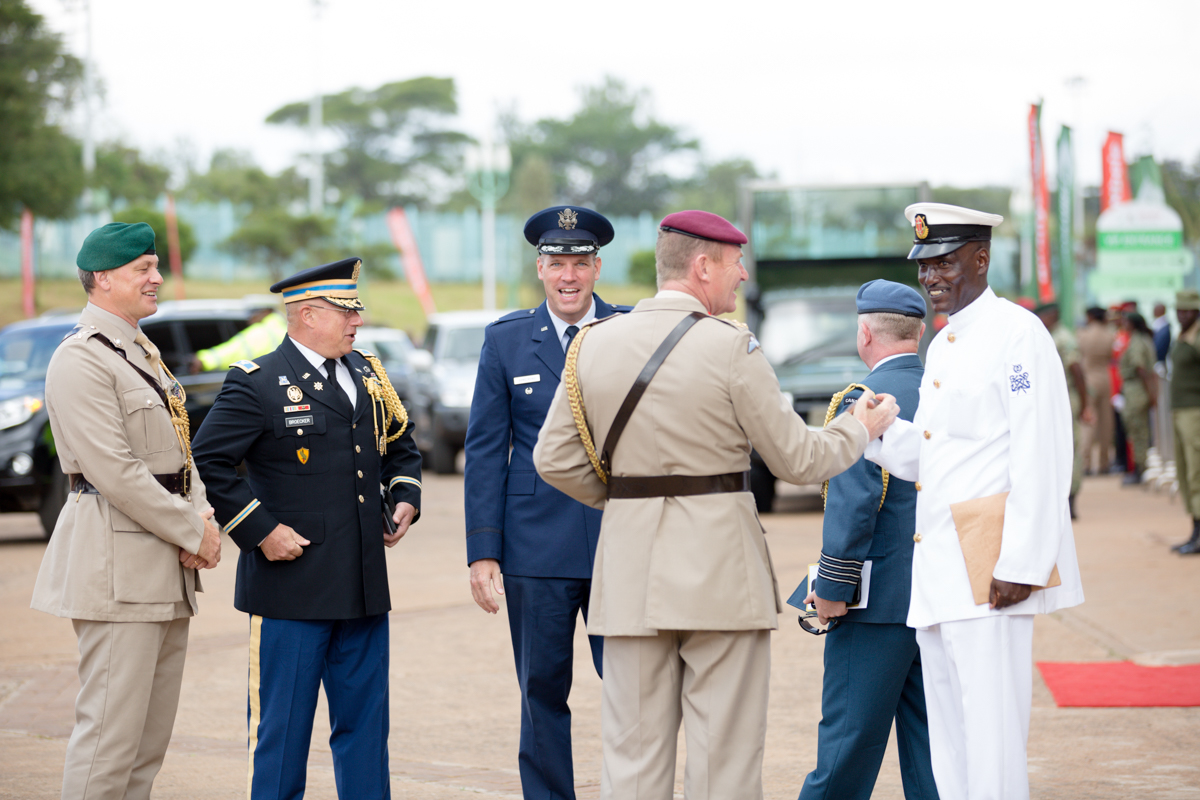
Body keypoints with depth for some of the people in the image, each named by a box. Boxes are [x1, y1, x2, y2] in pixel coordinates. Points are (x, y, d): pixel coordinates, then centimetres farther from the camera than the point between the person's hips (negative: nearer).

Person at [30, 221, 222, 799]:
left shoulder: (145, 353, 17)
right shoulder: (80, 360, -14)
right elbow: (114, 471, -20)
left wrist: (202, 520, 1)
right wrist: (192, 535, -14)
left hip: (166, 568, 10)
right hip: (118, 567, -10)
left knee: (153, 735, 11)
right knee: (111, 729, -8)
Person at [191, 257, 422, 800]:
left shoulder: (367, 375, 13)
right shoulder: (257, 384, -9)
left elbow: (401, 446, 28)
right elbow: (206, 464, -13)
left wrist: (404, 500, 11)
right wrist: (260, 530, -15)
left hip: (365, 588, 6)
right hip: (292, 589, -6)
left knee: (365, 724, 11)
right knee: (281, 729, 0)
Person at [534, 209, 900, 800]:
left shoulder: (593, 343, 3)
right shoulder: (731, 348, -10)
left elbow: (555, 460, 6)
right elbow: (797, 460, -4)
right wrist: (860, 429, 14)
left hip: (629, 568, 4)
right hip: (720, 565, -4)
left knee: (633, 751, 7)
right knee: (724, 751, 3)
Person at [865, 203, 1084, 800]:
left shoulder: (1017, 334, -9)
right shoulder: (941, 347, 20)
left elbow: (1042, 461, -16)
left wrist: (1021, 565, -20)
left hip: (991, 567, -9)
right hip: (939, 572, 9)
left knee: (992, 730, -9)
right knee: (948, 734, 12)